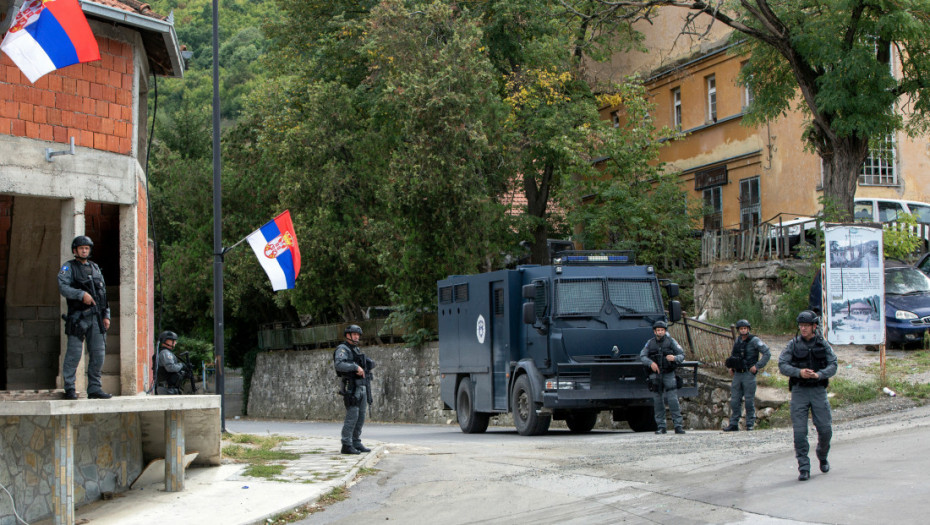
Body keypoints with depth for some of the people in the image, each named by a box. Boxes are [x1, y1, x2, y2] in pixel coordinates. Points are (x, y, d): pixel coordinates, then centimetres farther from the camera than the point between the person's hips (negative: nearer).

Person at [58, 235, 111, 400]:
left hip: (96, 318, 5)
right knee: (74, 353, -6)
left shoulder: (95, 268, 20)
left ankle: (94, 388, 8)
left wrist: (106, 315, 13)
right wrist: (81, 294, -24)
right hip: (77, 317, -5)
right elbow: (62, 287, -12)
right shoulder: (68, 267, 4)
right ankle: (69, 388, 1)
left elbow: (103, 292, 20)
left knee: (98, 353, 2)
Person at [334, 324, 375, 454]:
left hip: (361, 388, 9)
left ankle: (356, 444, 14)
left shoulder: (356, 350, 20)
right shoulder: (342, 349, -8)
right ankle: (347, 446, -10)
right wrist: (355, 367, -29)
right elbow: (339, 365, -25)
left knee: (360, 417, 8)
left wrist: (367, 365, -2)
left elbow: (371, 363, 20)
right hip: (351, 388, -9)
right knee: (352, 416, -12)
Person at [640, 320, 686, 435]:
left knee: (673, 399, -9)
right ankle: (661, 426, 10)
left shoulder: (671, 341, 1)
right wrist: (651, 363, -18)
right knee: (658, 400, 4)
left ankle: (678, 425, -7)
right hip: (655, 374, 2)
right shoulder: (650, 343, 5)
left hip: (669, 374, -2)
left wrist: (674, 358, -22)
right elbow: (642, 356, 0)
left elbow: (682, 355, 0)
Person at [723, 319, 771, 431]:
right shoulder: (737, 340, 11)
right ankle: (733, 424, 9)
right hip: (737, 374, 5)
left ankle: (750, 424, 5)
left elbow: (767, 354, -9)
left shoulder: (754, 341, -7)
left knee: (749, 400, -2)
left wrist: (757, 366, -12)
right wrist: (730, 367, 14)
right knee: (735, 400, 4)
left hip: (749, 374, -5)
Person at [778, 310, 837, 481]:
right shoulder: (793, 344, 3)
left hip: (818, 391, 1)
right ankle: (804, 468, -1)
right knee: (800, 431, -7)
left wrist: (818, 374, -20)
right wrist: (799, 372, -20)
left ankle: (822, 457, 29)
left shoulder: (823, 345, 5)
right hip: (799, 391, -1)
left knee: (825, 429, -1)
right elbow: (782, 365, -3)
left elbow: (833, 366, -1)